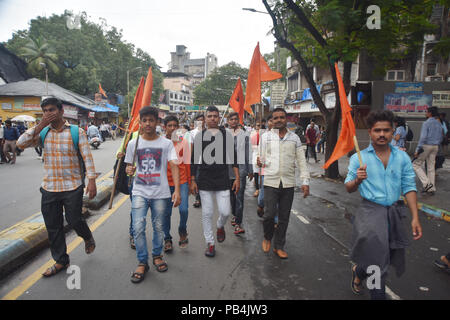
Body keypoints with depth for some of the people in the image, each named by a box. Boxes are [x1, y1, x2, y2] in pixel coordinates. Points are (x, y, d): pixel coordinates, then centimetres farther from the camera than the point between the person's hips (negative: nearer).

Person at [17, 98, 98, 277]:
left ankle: (88, 238, 38)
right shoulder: (42, 132, 6)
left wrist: (92, 180, -13)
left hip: (73, 188, -4)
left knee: (74, 221, 3)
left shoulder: (76, 132, -5)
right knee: (53, 227, 11)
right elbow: (21, 143, -7)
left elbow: (87, 157, -7)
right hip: (49, 188, 4)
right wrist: (41, 125, -13)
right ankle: (61, 261, 28)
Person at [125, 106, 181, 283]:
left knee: (158, 227, 11)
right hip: (140, 192, 1)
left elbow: (174, 166, -7)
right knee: (138, 227, -6)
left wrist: (177, 190, -17)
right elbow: (129, 166, 14)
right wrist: (129, 170, -12)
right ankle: (142, 262, 11)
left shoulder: (166, 143, -2)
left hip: (160, 193, -1)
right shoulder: (133, 144, 4)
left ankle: (157, 255, 33)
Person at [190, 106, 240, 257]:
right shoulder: (199, 136, 5)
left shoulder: (227, 134, 4)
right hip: (204, 181, 0)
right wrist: (193, 181, 2)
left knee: (225, 212, -4)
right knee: (207, 213, 4)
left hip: (223, 180, 0)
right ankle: (210, 243, 20)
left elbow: (233, 157, 6)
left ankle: (220, 226, 31)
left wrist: (237, 178, 1)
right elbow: (194, 160, 7)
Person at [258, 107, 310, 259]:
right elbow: (262, 158, 10)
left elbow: (301, 161, 6)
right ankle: (267, 237, 24)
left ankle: (279, 246, 24)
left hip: (288, 182, 2)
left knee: (284, 218, 7)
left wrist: (305, 181, 0)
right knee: (269, 214, -7)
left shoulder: (294, 138, 7)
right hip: (271, 181, -1)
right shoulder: (266, 136, 4)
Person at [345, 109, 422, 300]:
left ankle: (358, 271, 45)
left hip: (395, 213, 4)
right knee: (377, 264, -3)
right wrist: (357, 180, -24)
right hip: (370, 211, -3)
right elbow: (349, 189, -1)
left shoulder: (402, 157, 3)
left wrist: (415, 218, -3)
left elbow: (409, 188, 4)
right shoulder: (359, 158, -4)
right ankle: (378, 295, 26)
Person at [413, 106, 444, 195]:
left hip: (426, 146, -7)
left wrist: (417, 150, -18)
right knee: (431, 167, 10)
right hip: (435, 147, 8)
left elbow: (423, 137, -19)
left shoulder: (426, 123, -12)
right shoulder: (439, 124, 11)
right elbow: (441, 137, 17)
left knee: (416, 164, 2)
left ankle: (426, 183, -8)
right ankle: (431, 189, 13)